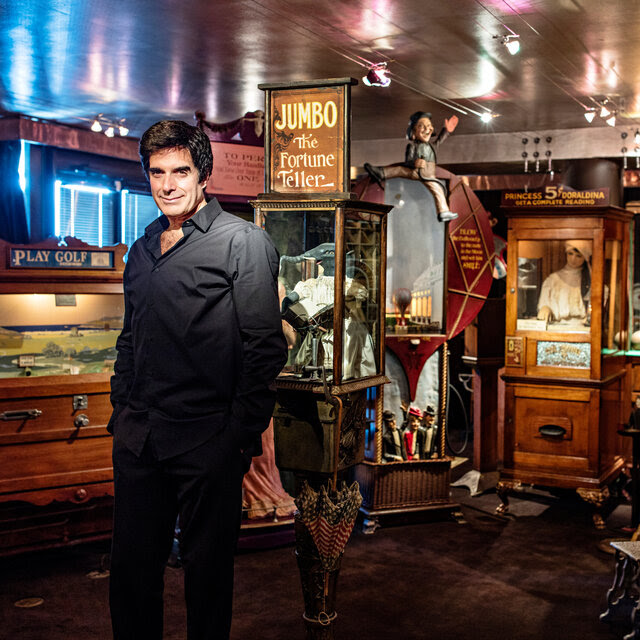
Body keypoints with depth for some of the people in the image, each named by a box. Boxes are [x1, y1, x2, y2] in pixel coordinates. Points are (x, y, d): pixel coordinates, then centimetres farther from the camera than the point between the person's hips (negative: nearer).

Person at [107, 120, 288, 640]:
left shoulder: (243, 241, -5)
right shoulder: (142, 250, 15)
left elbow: (265, 346, -9)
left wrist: (244, 435, -12)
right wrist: (122, 412, 13)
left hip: (207, 441, -6)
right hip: (137, 438, 6)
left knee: (207, 568, 7)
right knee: (131, 564, 14)